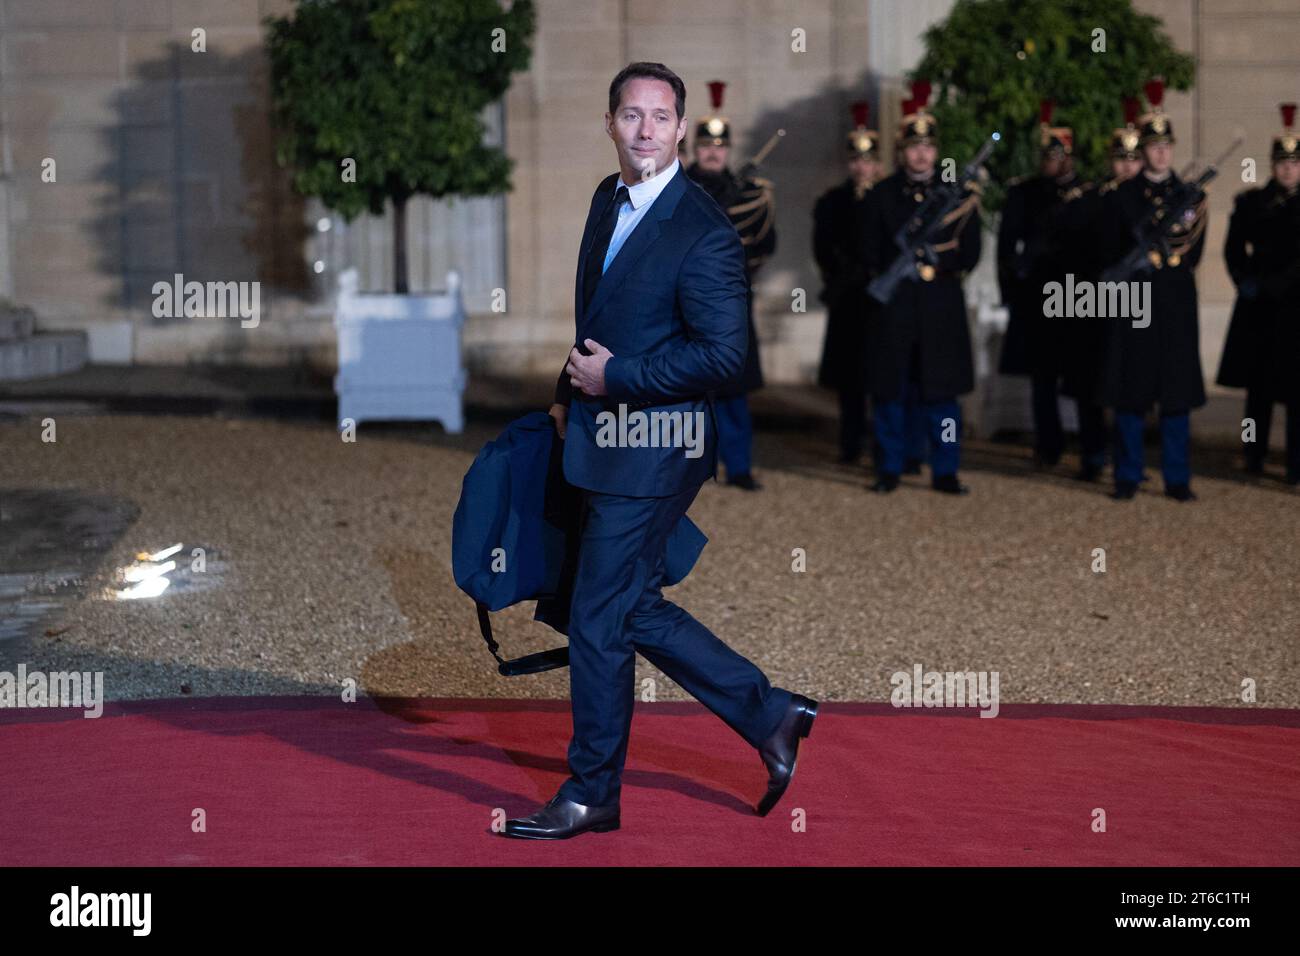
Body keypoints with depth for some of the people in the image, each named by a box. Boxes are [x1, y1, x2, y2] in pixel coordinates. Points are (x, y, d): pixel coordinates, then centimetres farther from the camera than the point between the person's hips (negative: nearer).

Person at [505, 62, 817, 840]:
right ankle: (772, 717, 26)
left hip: (651, 452, -9)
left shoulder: (705, 233, -18)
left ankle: (591, 795, 15)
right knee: (634, 609, 15)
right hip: (607, 437, 9)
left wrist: (614, 377, -18)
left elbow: (724, 355, -22)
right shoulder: (608, 199, 9)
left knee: (600, 620, 0)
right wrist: (571, 393, 15)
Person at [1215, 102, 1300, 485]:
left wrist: (1266, 284, -11)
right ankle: (1254, 458, 16)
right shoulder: (1252, 202, 8)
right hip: (1259, 309, 2)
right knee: (1258, 385, 8)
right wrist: (1246, 281, -8)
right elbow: (1234, 250, 6)